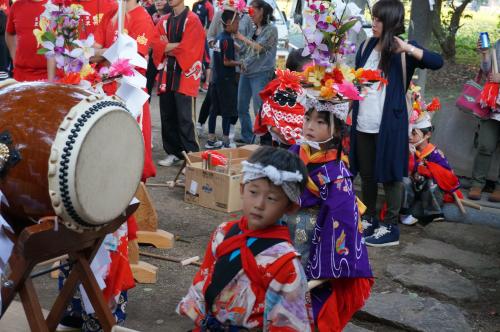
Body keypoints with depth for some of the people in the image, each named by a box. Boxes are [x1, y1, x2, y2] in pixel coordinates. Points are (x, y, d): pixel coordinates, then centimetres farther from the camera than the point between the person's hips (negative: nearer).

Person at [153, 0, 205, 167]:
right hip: (167, 74, 6)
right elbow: (156, 45, 1)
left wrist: (167, 47, -1)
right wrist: (176, 45, -13)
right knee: (167, 115, 8)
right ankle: (173, 152, 18)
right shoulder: (164, 21, 14)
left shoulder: (192, 20, -5)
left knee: (184, 117, -9)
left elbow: (187, 49, -13)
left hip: (185, 75, -6)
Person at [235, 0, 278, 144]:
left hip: (261, 74, -7)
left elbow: (260, 47, -15)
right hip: (246, 72, 8)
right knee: (241, 108, 9)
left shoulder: (271, 29, -4)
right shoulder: (253, 31, 15)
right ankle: (247, 137, 20)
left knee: (259, 109, -8)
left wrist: (242, 38, -11)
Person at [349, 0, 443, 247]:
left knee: (389, 175, 2)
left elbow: (437, 62, -21)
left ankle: (391, 228, 12)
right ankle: (369, 219, 30)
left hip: (389, 124, -5)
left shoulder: (404, 51, -7)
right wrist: (351, 112, 10)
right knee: (366, 174, 14)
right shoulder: (366, 46, 7)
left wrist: (407, 48, -32)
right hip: (363, 124, 5)